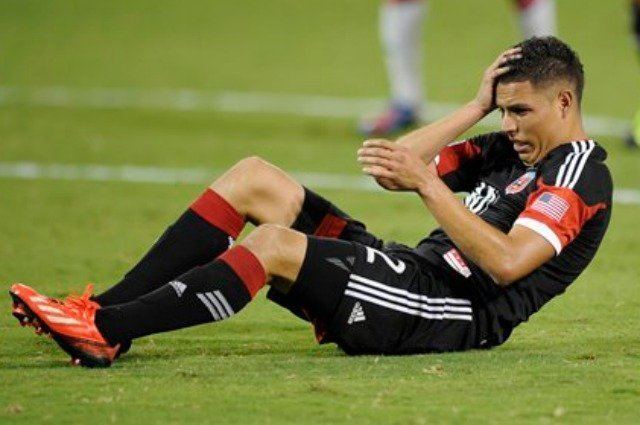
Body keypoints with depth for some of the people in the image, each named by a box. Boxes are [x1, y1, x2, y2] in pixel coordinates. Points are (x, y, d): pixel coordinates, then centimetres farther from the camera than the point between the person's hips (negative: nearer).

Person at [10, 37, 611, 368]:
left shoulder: (580, 174, -7)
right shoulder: (510, 150, 21)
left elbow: (505, 263, -23)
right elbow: (393, 169, 19)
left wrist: (426, 182, -24)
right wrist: (478, 105, 14)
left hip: (459, 313, -10)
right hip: (416, 273, 10)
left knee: (278, 244, -28)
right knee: (253, 177, 1)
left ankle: (106, 332, -28)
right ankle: (107, 308, -8)